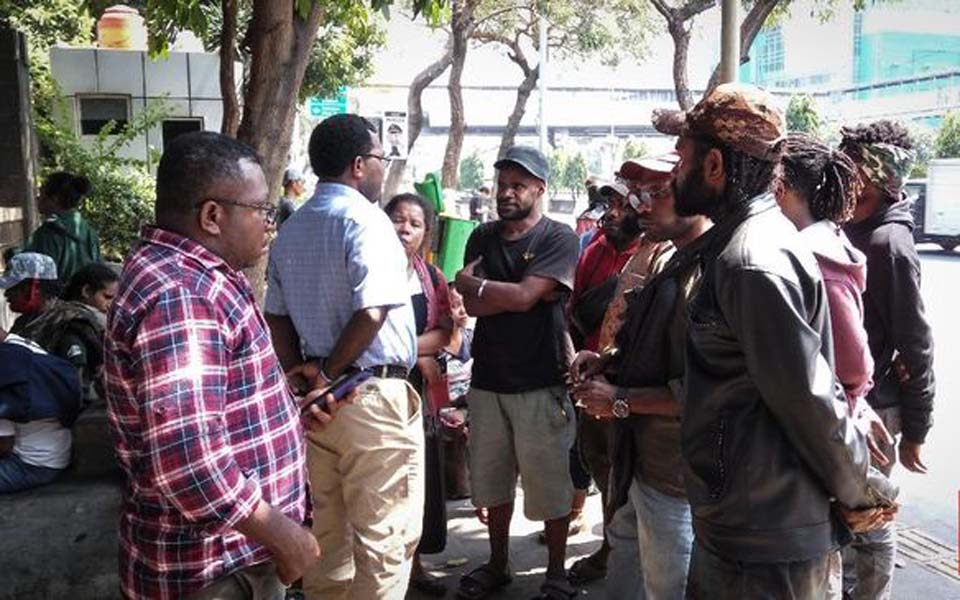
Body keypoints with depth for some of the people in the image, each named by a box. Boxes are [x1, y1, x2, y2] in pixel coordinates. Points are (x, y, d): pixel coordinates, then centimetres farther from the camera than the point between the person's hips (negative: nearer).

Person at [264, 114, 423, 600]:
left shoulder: (290, 230, 12)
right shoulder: (365, 219, -13)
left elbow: (277, 317, 13)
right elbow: (372, 312, -23)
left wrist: (303, 375, 10)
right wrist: (328, 373, -10)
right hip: (373, 396, -8)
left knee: (327, 530, 20)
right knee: (384, 537, 4)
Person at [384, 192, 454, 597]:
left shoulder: (432, 277, 9)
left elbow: (445, 332, 1)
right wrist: (419, 353, -13)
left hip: (420, 391, 5)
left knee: (421, 476, 13)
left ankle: (414, 562, 30)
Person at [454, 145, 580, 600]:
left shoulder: (559, 238, -6)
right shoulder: (482, 238, 9)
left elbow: (523, 296, -17)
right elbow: (472, 306, -2)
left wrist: (471, 281, -5)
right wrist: (513, 292, -16)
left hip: (541, 384, -4)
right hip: (488, 379, 5)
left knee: (549, 484, 5)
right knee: (493, 480, 16)